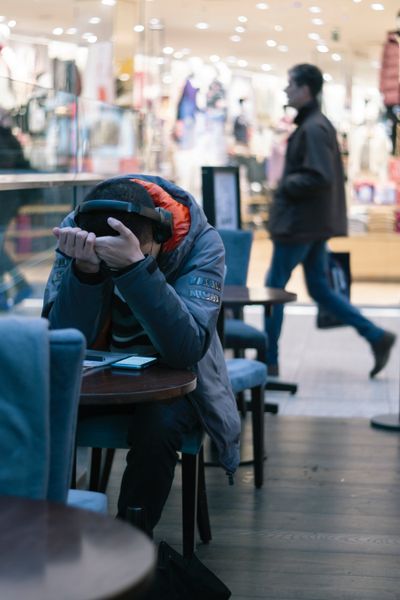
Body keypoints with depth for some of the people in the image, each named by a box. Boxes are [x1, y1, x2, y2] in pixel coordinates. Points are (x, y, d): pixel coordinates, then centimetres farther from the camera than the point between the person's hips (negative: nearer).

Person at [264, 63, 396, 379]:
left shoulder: (313, 129, -17)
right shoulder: (321, 124, 14)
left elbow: (320, 177, -25)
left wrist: (287, 186, -13)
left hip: (299, 223, -10)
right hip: (316, 222, 10)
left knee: (274, 287, 0)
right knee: (320, 289, 13)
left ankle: (269, 361, 9)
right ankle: (376, 336, 10)